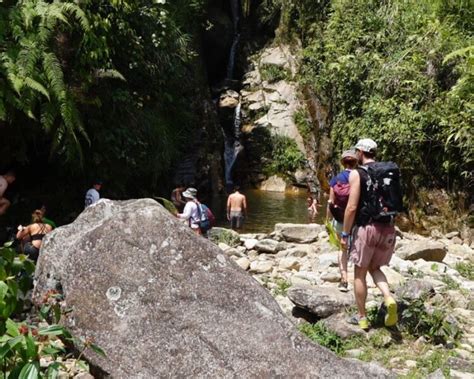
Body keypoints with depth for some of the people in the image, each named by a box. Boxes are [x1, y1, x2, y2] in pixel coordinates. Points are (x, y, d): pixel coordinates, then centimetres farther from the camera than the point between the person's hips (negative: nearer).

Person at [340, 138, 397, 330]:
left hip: (367, 228, -5)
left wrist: (344, 234, -5)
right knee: (375, 268, 22)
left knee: (360, 273, 10)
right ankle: (389, 299, -3)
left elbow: (352, 207, -13)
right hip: (387, 228, 6)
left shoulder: (357, 173, -7)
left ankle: (362, 317, 18)